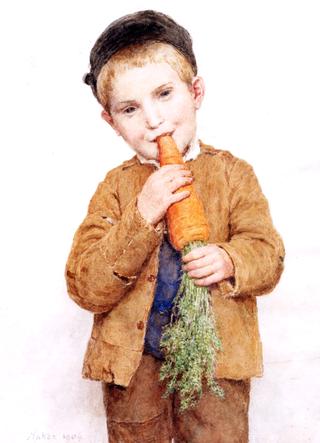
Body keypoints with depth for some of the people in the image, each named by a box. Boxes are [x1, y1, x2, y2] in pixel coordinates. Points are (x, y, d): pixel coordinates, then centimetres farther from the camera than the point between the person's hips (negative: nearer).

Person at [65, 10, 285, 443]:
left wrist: (230, 261, -26)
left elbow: (268, 255, -3)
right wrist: (141, 217, -24)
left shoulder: (232, 174, -3)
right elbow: (85, 290, -12)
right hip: (132, 358, 1)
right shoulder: (115, 187, -4)